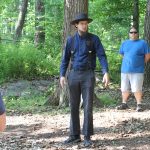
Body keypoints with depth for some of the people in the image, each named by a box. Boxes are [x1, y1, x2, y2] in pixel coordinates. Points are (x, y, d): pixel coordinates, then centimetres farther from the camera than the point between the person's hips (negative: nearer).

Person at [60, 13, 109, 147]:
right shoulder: (71, 40, 6)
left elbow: (102, 56, -9)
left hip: (88, 75, -3)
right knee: (74, 107, 6)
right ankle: (75, 135, 15)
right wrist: (62, 75, -1)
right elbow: (65, 59, 10)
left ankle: (87, 137, 1)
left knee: (88, 107, -7)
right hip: (74, 75, 3)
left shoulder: (94, 39, -2)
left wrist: (106, 73, -22)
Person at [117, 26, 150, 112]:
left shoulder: (143, 43, 0)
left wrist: (141, 64, 6)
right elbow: (122, 54, 23)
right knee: (125, 89, 8)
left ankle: (139, 105, 1)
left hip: (137, 71, -4)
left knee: (137, 89, -8)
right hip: (125, 70, 4)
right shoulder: (125, 43, 12)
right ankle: (124, 104, 19)